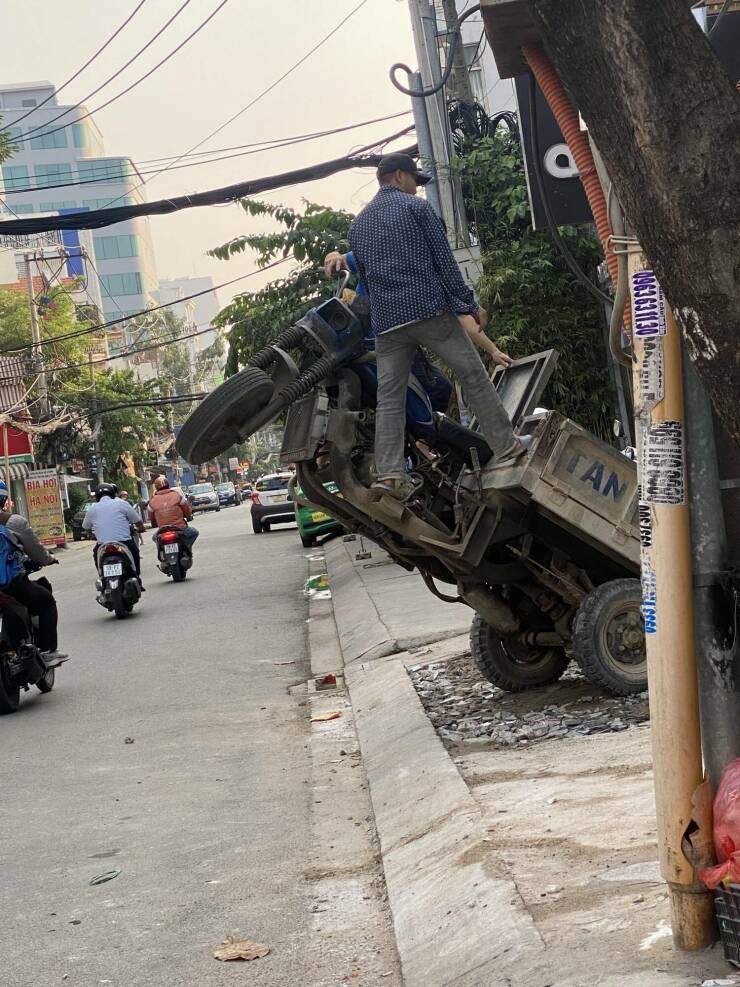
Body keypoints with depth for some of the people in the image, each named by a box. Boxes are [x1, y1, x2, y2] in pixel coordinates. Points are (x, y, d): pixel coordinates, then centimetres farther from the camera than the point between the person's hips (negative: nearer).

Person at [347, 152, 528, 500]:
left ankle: (388, 473, -10)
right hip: (430, 310, -5)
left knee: (389, 398, 1)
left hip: (386, 321, 5)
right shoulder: (416, 207, 2)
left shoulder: (357, 223, 18)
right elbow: (444, 260, -2)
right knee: (474, 378, 4)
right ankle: (506, 447, 7)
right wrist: (469, 304, 2)